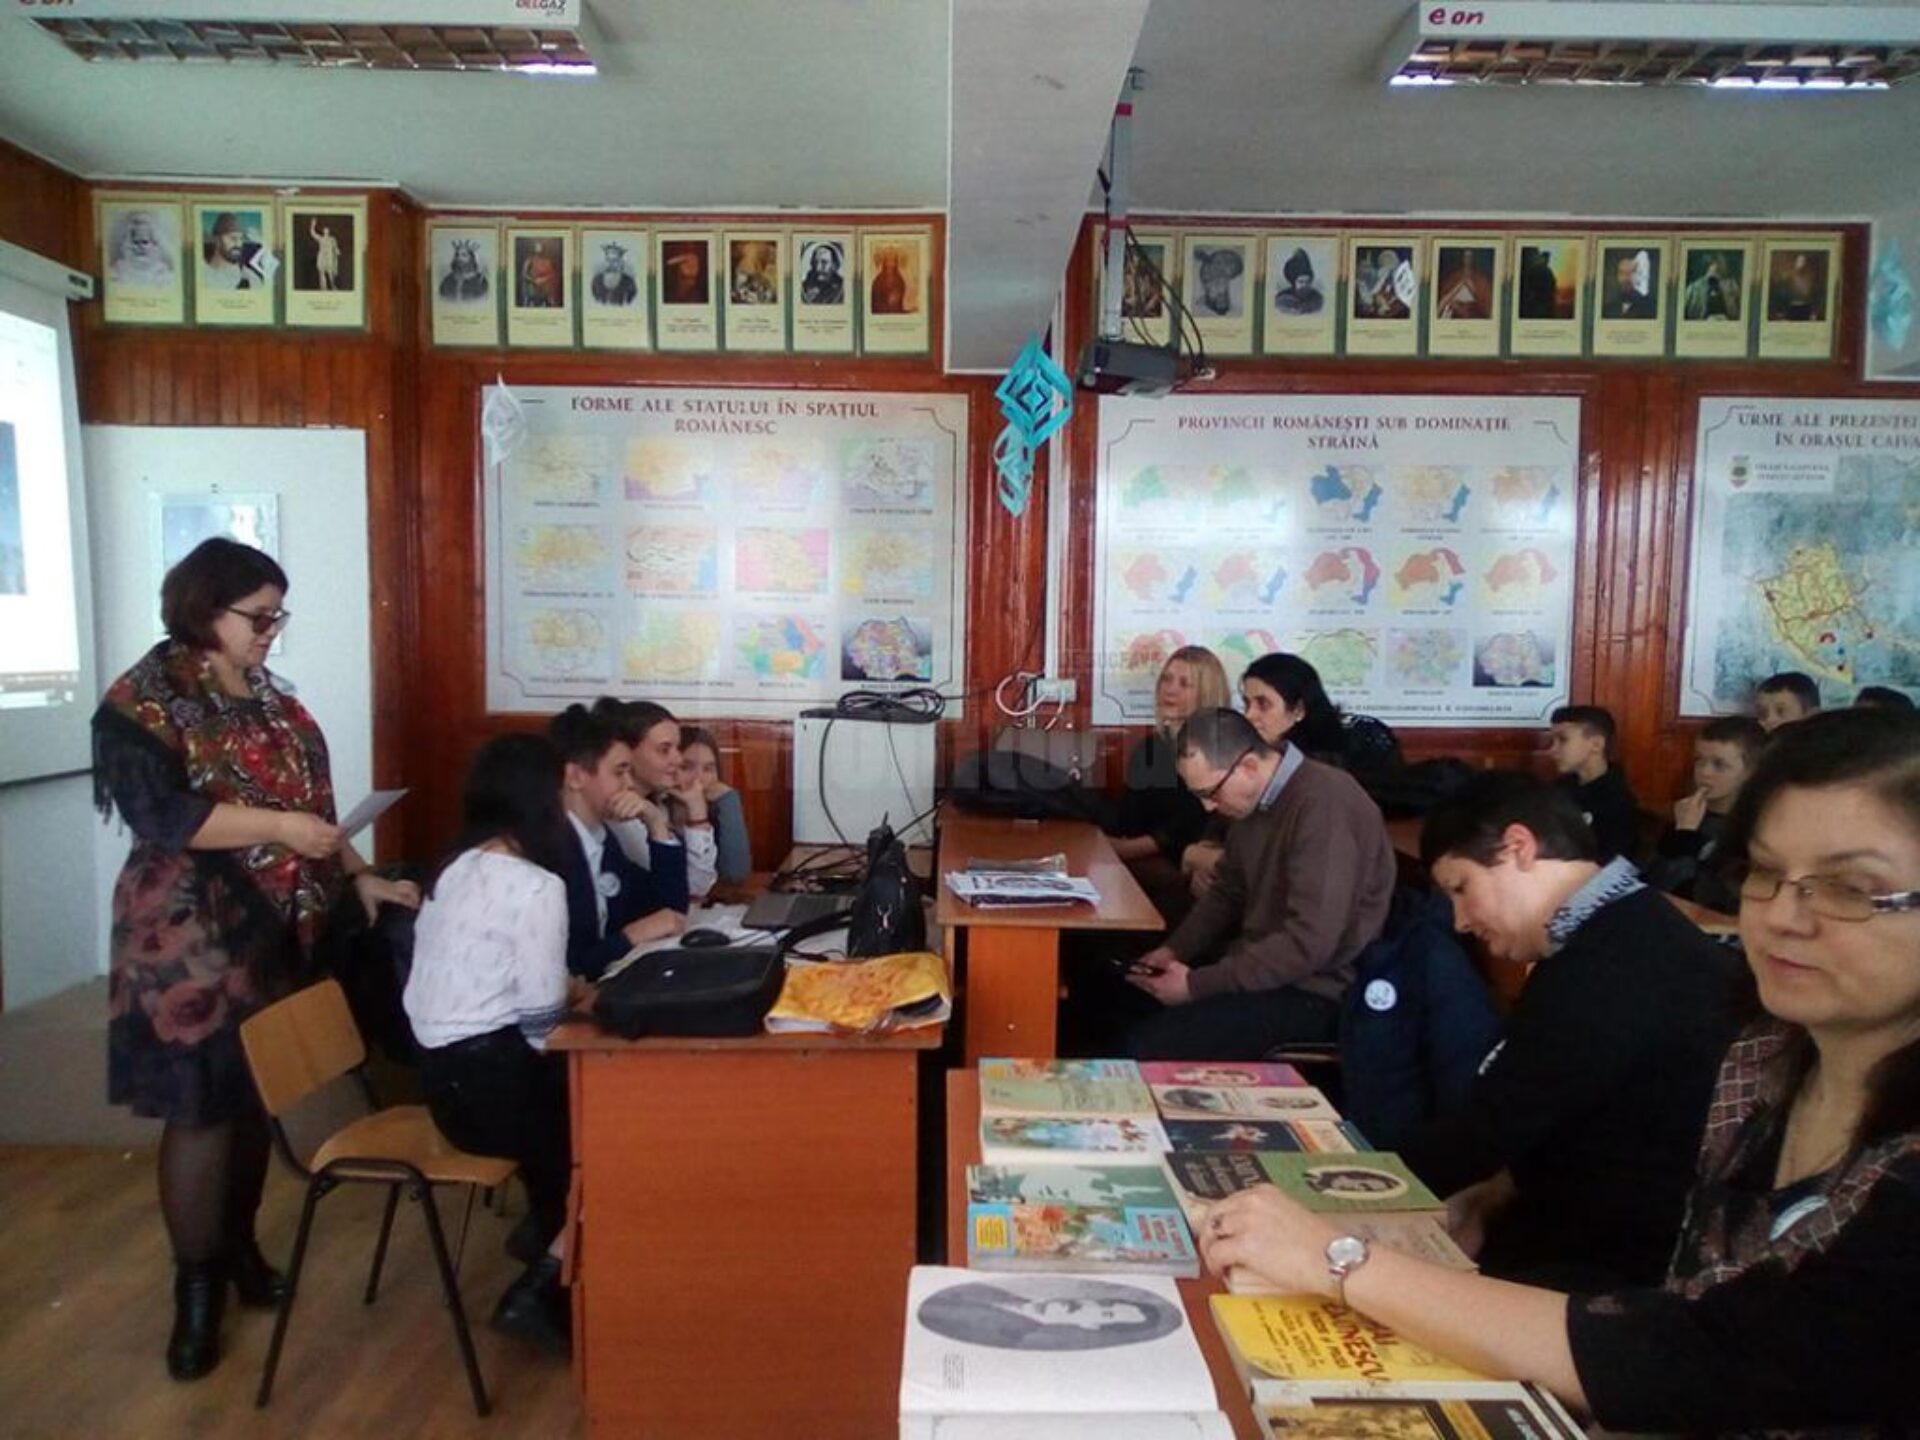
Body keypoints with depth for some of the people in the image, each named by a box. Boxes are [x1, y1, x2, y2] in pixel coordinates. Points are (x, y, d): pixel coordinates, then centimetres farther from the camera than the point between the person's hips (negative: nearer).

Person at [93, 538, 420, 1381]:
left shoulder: (267, 695, 11)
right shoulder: (145, 701, -11)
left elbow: (308, 802, 15)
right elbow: (158, 814, -21)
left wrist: (358, 876, 8)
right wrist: (279, 825, -24)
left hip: (276, 927, 7)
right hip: (192, 938, -7)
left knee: (257, 1097, 14)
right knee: (201, 1106, 0)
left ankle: (239, 1248, 31)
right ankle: (195, 1287, 15)